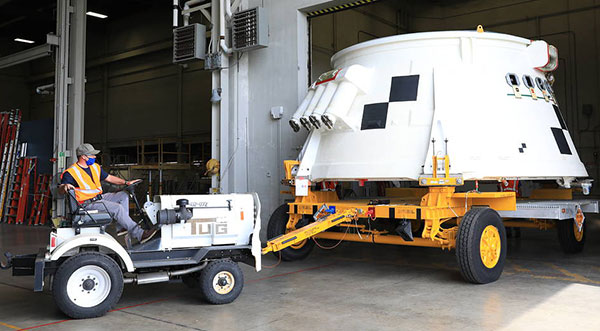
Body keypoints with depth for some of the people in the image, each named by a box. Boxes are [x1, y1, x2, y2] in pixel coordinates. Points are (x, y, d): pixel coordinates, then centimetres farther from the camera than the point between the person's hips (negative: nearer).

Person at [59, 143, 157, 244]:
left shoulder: (95, 167, 15)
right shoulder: (71, 172, -9)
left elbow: (109, 178, 21)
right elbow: (60, 189, -18)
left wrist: (126, 182, 9)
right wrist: (65, 187, -43)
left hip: (99, 198, 9)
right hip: (87, 204, -9)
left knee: (123, 196, 0)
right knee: (117, 208, -24)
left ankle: (121, 227, -7)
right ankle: (139, 234, -26)